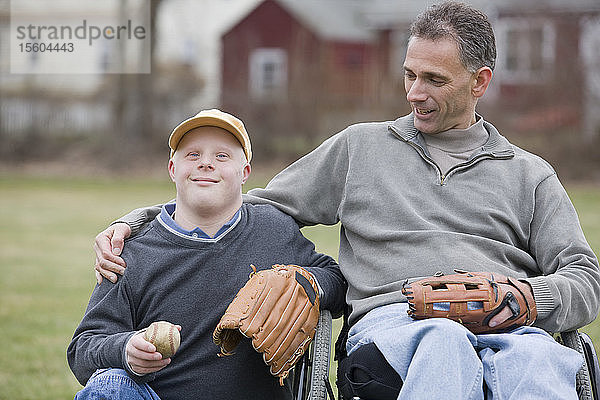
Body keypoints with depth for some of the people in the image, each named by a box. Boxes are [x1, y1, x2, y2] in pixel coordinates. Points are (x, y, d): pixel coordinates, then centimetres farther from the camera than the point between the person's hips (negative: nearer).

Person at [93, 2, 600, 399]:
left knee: (534, 359, -42)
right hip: (390, 321, -1)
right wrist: (138, 222, 15)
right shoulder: (361, 147, 27)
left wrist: (530, 295, -8)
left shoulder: (529, 174, 26)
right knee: (445, 344, -43)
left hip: (506, 326, 1)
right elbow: (259, 206, 27)